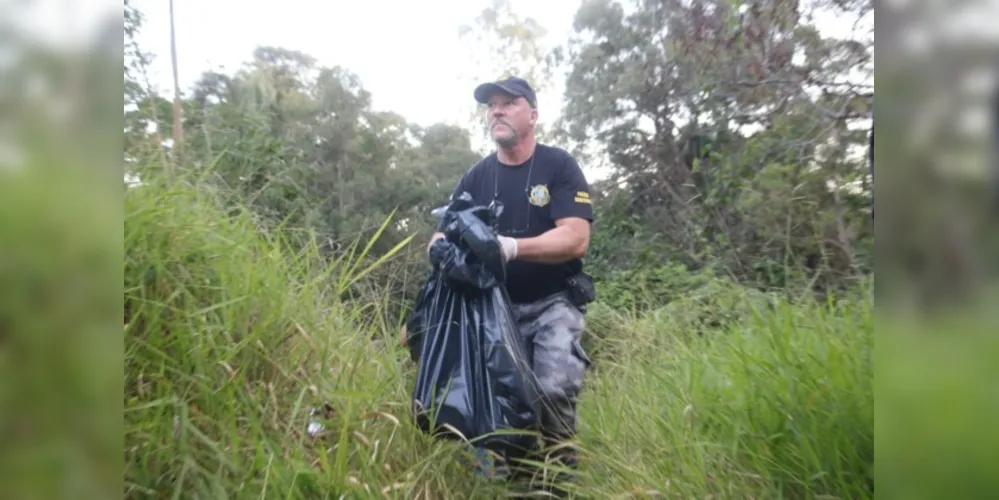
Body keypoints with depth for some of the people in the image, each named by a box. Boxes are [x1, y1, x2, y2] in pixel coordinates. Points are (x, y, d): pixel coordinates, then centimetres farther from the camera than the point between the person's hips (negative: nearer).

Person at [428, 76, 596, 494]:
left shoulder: (559, 166, -7)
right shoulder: (476, 177, 4)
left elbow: (576, 238, -19)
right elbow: (442, 234, 1)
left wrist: (513, 247, -34)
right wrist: (443, 246, -25)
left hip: (552, 304, -3)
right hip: (496, 305, 4)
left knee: (553, 388, -20)